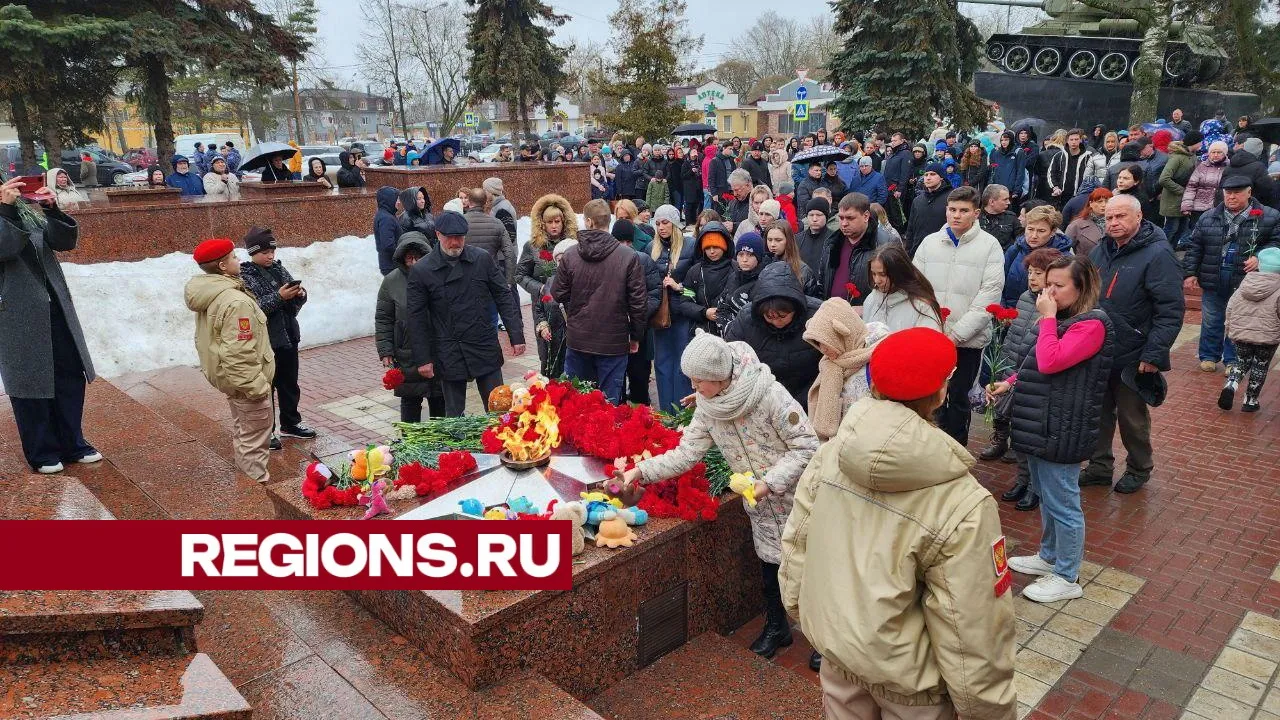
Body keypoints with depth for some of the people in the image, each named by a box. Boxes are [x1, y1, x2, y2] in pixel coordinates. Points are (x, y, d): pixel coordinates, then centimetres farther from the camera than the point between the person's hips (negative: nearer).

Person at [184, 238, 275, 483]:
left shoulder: (208, 296, 6)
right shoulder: (236, 301, -27)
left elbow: (207, 339, 16)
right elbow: (238, 353, -31)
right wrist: (257, 385, -27)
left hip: (227, 377, 11)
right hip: (244, 379, -10)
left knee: (243, 430, 24)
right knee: (255, 435, 0)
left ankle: (245, 475, 38)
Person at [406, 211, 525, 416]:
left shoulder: (483, 259, -1)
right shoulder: (421, 271, -4)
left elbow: (504, 298, 2)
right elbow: (417, 319, 0)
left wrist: (516, 336, -2)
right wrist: (422, 359, -1)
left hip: (485, 347, 1)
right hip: (449, 355, -1)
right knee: (454, 416, 9)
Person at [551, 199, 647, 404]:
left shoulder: (570, 256, -6)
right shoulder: (629, 257, -11)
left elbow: (558, 294, 2)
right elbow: (639, 301, -8)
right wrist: (636, 336, 5)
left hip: (578, 340, 2)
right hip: (614, 341, -2)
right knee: (609, 402, 6)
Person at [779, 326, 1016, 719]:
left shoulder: (828, 455, -15)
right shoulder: (963, 505, -28)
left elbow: (795, 546, -2)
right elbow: (973, 635, -22)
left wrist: (800, 606, 14)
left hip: (835, 647, 4)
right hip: (908, 677, -4)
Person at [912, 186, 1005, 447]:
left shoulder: (989, 246, -4)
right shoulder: (930, 242, 6)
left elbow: (989, 296, -9)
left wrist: (956, 333, -14)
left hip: (968, 340, -2)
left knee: (958, 398, 7)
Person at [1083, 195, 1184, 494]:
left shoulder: (1157, 255, -14)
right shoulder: (1100, 252, 7)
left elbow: (1171, 311, -17)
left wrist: (1154, 355, -20)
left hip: (1132, 359, -5)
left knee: (1132, 418, 10)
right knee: (1099, 415, 14)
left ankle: (1139, 469, 30)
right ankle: (1100, 466, 29)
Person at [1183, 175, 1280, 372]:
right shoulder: (1208, 218, 4)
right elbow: (1194, 247, 6)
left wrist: (1260, 258, -16)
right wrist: (1190, 273, 0)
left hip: (1246, 280, -2)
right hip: (1213, 280, 2)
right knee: (1211, 321, 11)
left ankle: (1233, 360, 21)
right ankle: (1209, 356, 26)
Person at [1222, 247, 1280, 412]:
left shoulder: (1244, 284, 2)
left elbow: (1230, 308, 6)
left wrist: (1229, 328, 17)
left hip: (1240, 334, 3)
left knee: (1244, 361, 20)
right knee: (1260, 367, 11)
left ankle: (1231, 385, -7)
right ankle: (1250, 401, 16)